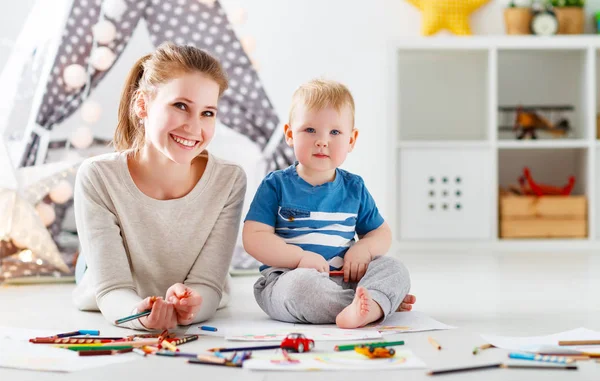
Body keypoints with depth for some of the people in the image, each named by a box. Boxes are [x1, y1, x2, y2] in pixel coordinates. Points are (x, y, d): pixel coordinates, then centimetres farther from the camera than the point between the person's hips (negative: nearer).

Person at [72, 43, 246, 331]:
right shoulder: (97, 178, -20)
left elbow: (207, 285, -18)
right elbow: (111, 288, -23)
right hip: (108, 325, -1)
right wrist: (139, 312, -49)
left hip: (200, 325, 1)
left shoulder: (230, 181, -16)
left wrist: (189, 305, -44)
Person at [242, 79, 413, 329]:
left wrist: (364, 249, -6)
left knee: (393, 268, -19)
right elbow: (253, 237, -7)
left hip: (345, 278, 4)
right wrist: (300, 257, -20)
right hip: (287, 277, -4)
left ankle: (364, 308, -49)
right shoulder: (276, 185, 1)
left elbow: (381, 233, 19)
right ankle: (382, 301, -28)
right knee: (304, 281, -38)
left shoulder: (354, 188, 12)